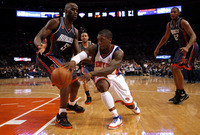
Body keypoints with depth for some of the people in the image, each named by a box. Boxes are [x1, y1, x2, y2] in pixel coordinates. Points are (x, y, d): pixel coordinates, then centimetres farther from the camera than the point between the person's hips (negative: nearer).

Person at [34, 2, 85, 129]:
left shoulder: (75, 32, 5)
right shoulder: (55, 23, -14)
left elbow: (77, 53, 4)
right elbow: (37, 38, -18)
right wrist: (41, 45, -42)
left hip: (61, 59, 8)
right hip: (47, 56, -8)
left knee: (75, 83, 16)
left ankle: (72, 104, 47)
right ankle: (61, 115, -17)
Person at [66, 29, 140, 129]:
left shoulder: (118, 52, -27)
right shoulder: (94, 49, -21)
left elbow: (110, 69, -42)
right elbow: (80, 55, -38)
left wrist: (91, 73, -55)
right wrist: (73, 61, -63)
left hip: (115, 77, 0)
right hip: (101, 77, 0)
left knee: (129, 104, 7)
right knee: (102, 86, -38)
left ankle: (134, 106, 51)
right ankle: (116, 118, -24)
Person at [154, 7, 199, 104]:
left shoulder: (183, 22, -18)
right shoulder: (169, 25, 6)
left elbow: (193, 35, -25)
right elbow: (165, 37, 21)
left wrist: (187, 47, -42)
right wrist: (157, 48, 18)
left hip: (190, 46, -9)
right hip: (182, 47, 9)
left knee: (177, 67, -19)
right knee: (173, 69, 7)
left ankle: (183, 93, -9)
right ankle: (178, 93, 14)